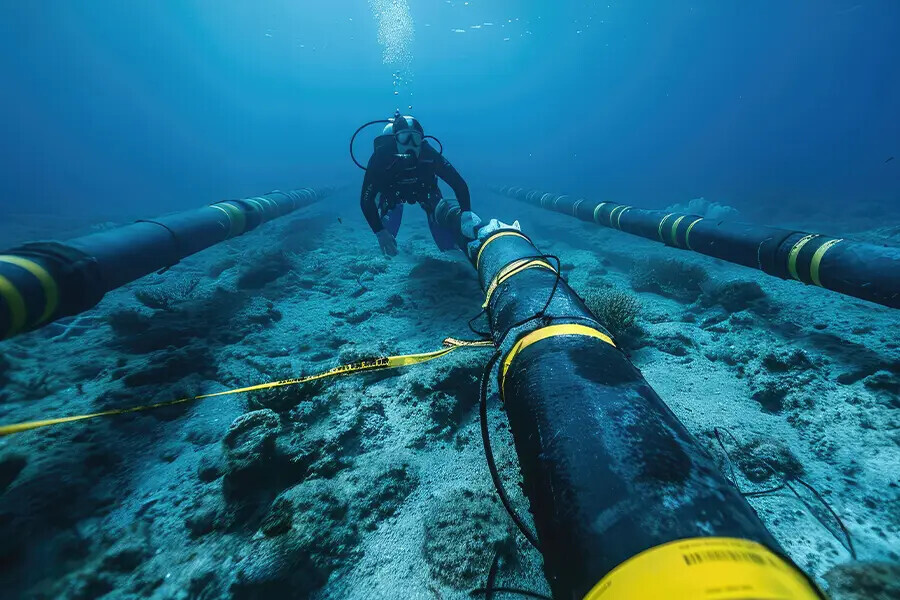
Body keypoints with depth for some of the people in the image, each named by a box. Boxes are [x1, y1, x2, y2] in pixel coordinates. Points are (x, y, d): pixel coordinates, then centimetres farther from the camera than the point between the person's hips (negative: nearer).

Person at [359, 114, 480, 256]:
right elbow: (366, 200, -33)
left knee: (449, 244, -7)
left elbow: (459, 183, -33)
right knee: (388, 248, -11)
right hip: (392, 195, 0)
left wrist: (467, 214, -48)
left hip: (424, 191, 1)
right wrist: (380, 232, -42)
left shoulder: (428, 154, -36)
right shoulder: (381, 158, -37)